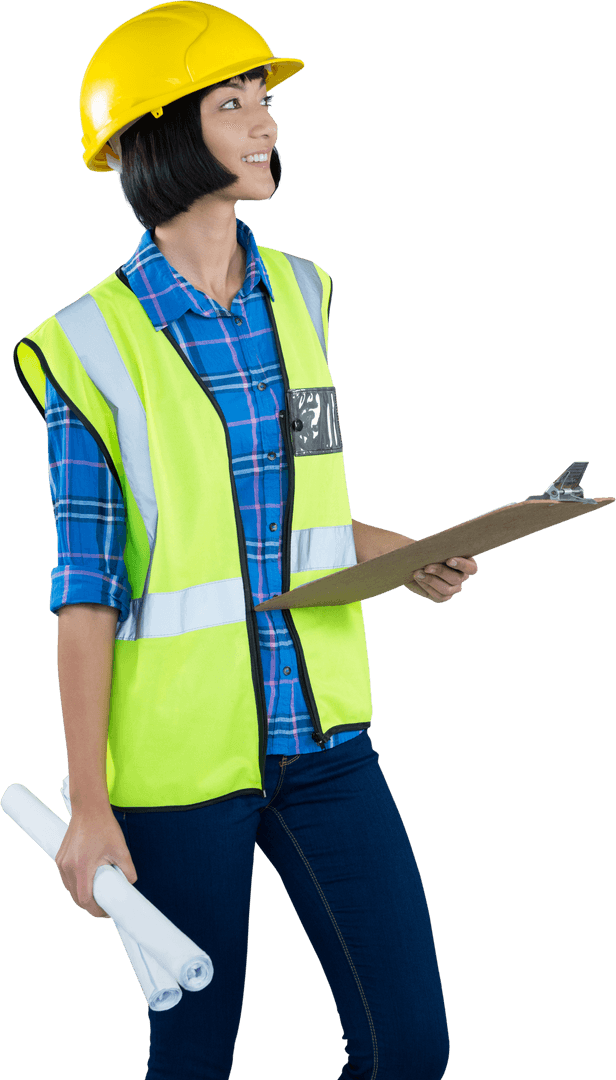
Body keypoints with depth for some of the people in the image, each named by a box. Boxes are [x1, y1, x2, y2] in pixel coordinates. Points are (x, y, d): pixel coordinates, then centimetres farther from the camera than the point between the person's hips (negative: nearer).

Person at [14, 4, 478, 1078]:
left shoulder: (300, 297, 8)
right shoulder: (96, 346, -9)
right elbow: (86, 588, -9)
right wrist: (89, 808, -11)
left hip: (321, 736, 5)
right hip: (179, 752, -5)